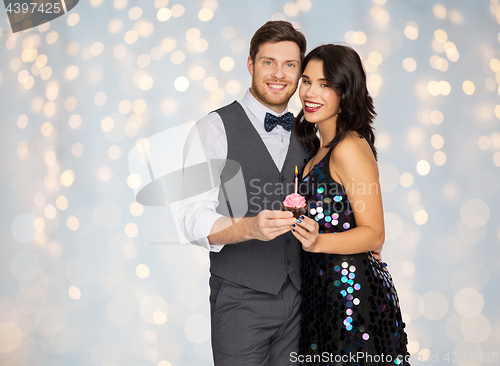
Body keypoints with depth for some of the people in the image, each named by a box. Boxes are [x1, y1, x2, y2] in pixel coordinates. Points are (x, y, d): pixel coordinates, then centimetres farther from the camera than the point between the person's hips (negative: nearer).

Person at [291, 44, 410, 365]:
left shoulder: (350, 148, -17)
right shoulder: (323, 146, 10)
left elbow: (374, 234, -18)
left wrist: (317, 242, -30)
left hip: (351, 291, -9)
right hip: (324, 289, 9)